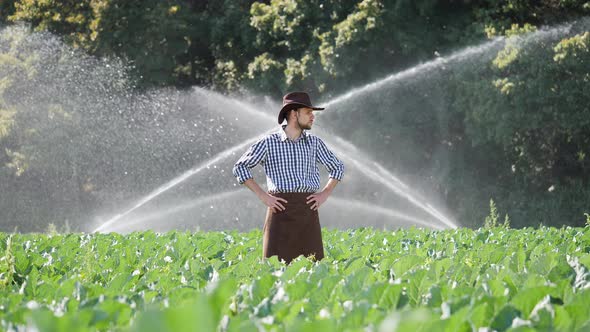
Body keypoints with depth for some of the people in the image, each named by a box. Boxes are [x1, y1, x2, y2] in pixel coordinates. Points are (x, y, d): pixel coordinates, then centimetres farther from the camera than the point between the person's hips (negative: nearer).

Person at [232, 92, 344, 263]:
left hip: (308, 209, 3)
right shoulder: (269, 142, 0)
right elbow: (240, 167, 1)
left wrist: (324, 194, 8)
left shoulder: (314, 142, 11)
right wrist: (263, 196, -6)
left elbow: (338, 167, 22)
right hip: (281, 209, -3)